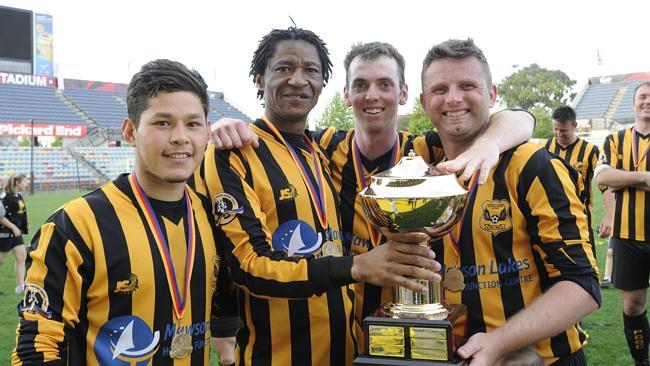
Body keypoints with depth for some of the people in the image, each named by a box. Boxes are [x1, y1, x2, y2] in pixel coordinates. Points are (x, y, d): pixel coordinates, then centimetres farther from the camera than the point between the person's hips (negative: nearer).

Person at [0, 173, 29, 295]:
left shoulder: (19, 197, 9)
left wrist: (24, 222, 9)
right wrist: (14, 227, -20)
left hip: (16, 233, 8)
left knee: (22, 255, 2)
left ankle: (20, 286, 4)